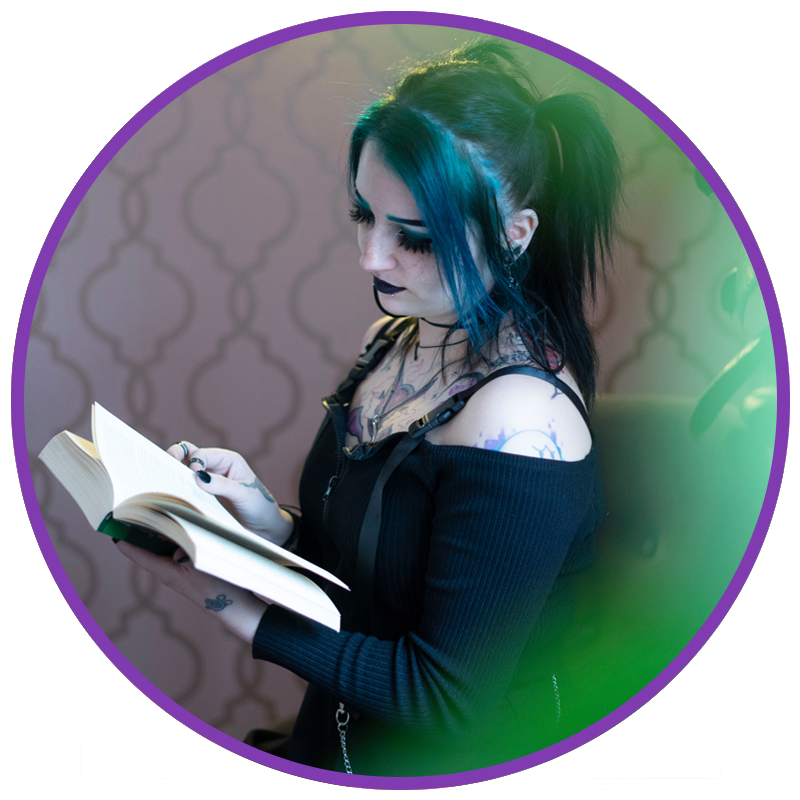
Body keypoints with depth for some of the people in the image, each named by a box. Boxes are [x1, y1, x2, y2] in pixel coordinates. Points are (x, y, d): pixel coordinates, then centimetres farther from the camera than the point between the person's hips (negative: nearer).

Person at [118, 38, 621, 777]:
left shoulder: (518, 422, -25)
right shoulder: (396, 338, 1)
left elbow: (447, 701, -22)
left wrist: (234, 604, -21)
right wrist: (273, 522, -8)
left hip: (453, 762, -8)